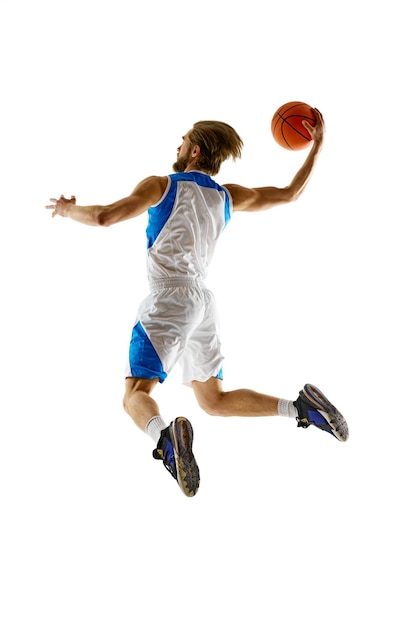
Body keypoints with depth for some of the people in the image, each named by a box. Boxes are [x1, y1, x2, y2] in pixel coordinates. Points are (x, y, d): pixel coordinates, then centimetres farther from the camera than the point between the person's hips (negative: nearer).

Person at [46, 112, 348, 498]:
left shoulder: (162, 186, -2)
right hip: (203, 303, 6)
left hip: (169, 299, -6)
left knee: (136, 395, -11)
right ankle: (301, 407, 0)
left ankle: (166, 438, -44)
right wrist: (317, 146, 30)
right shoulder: (229, 197, 14)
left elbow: (105, 217, -10)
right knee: (214, 400, 17)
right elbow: (290, 194, 21)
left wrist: (69, 209, 9)